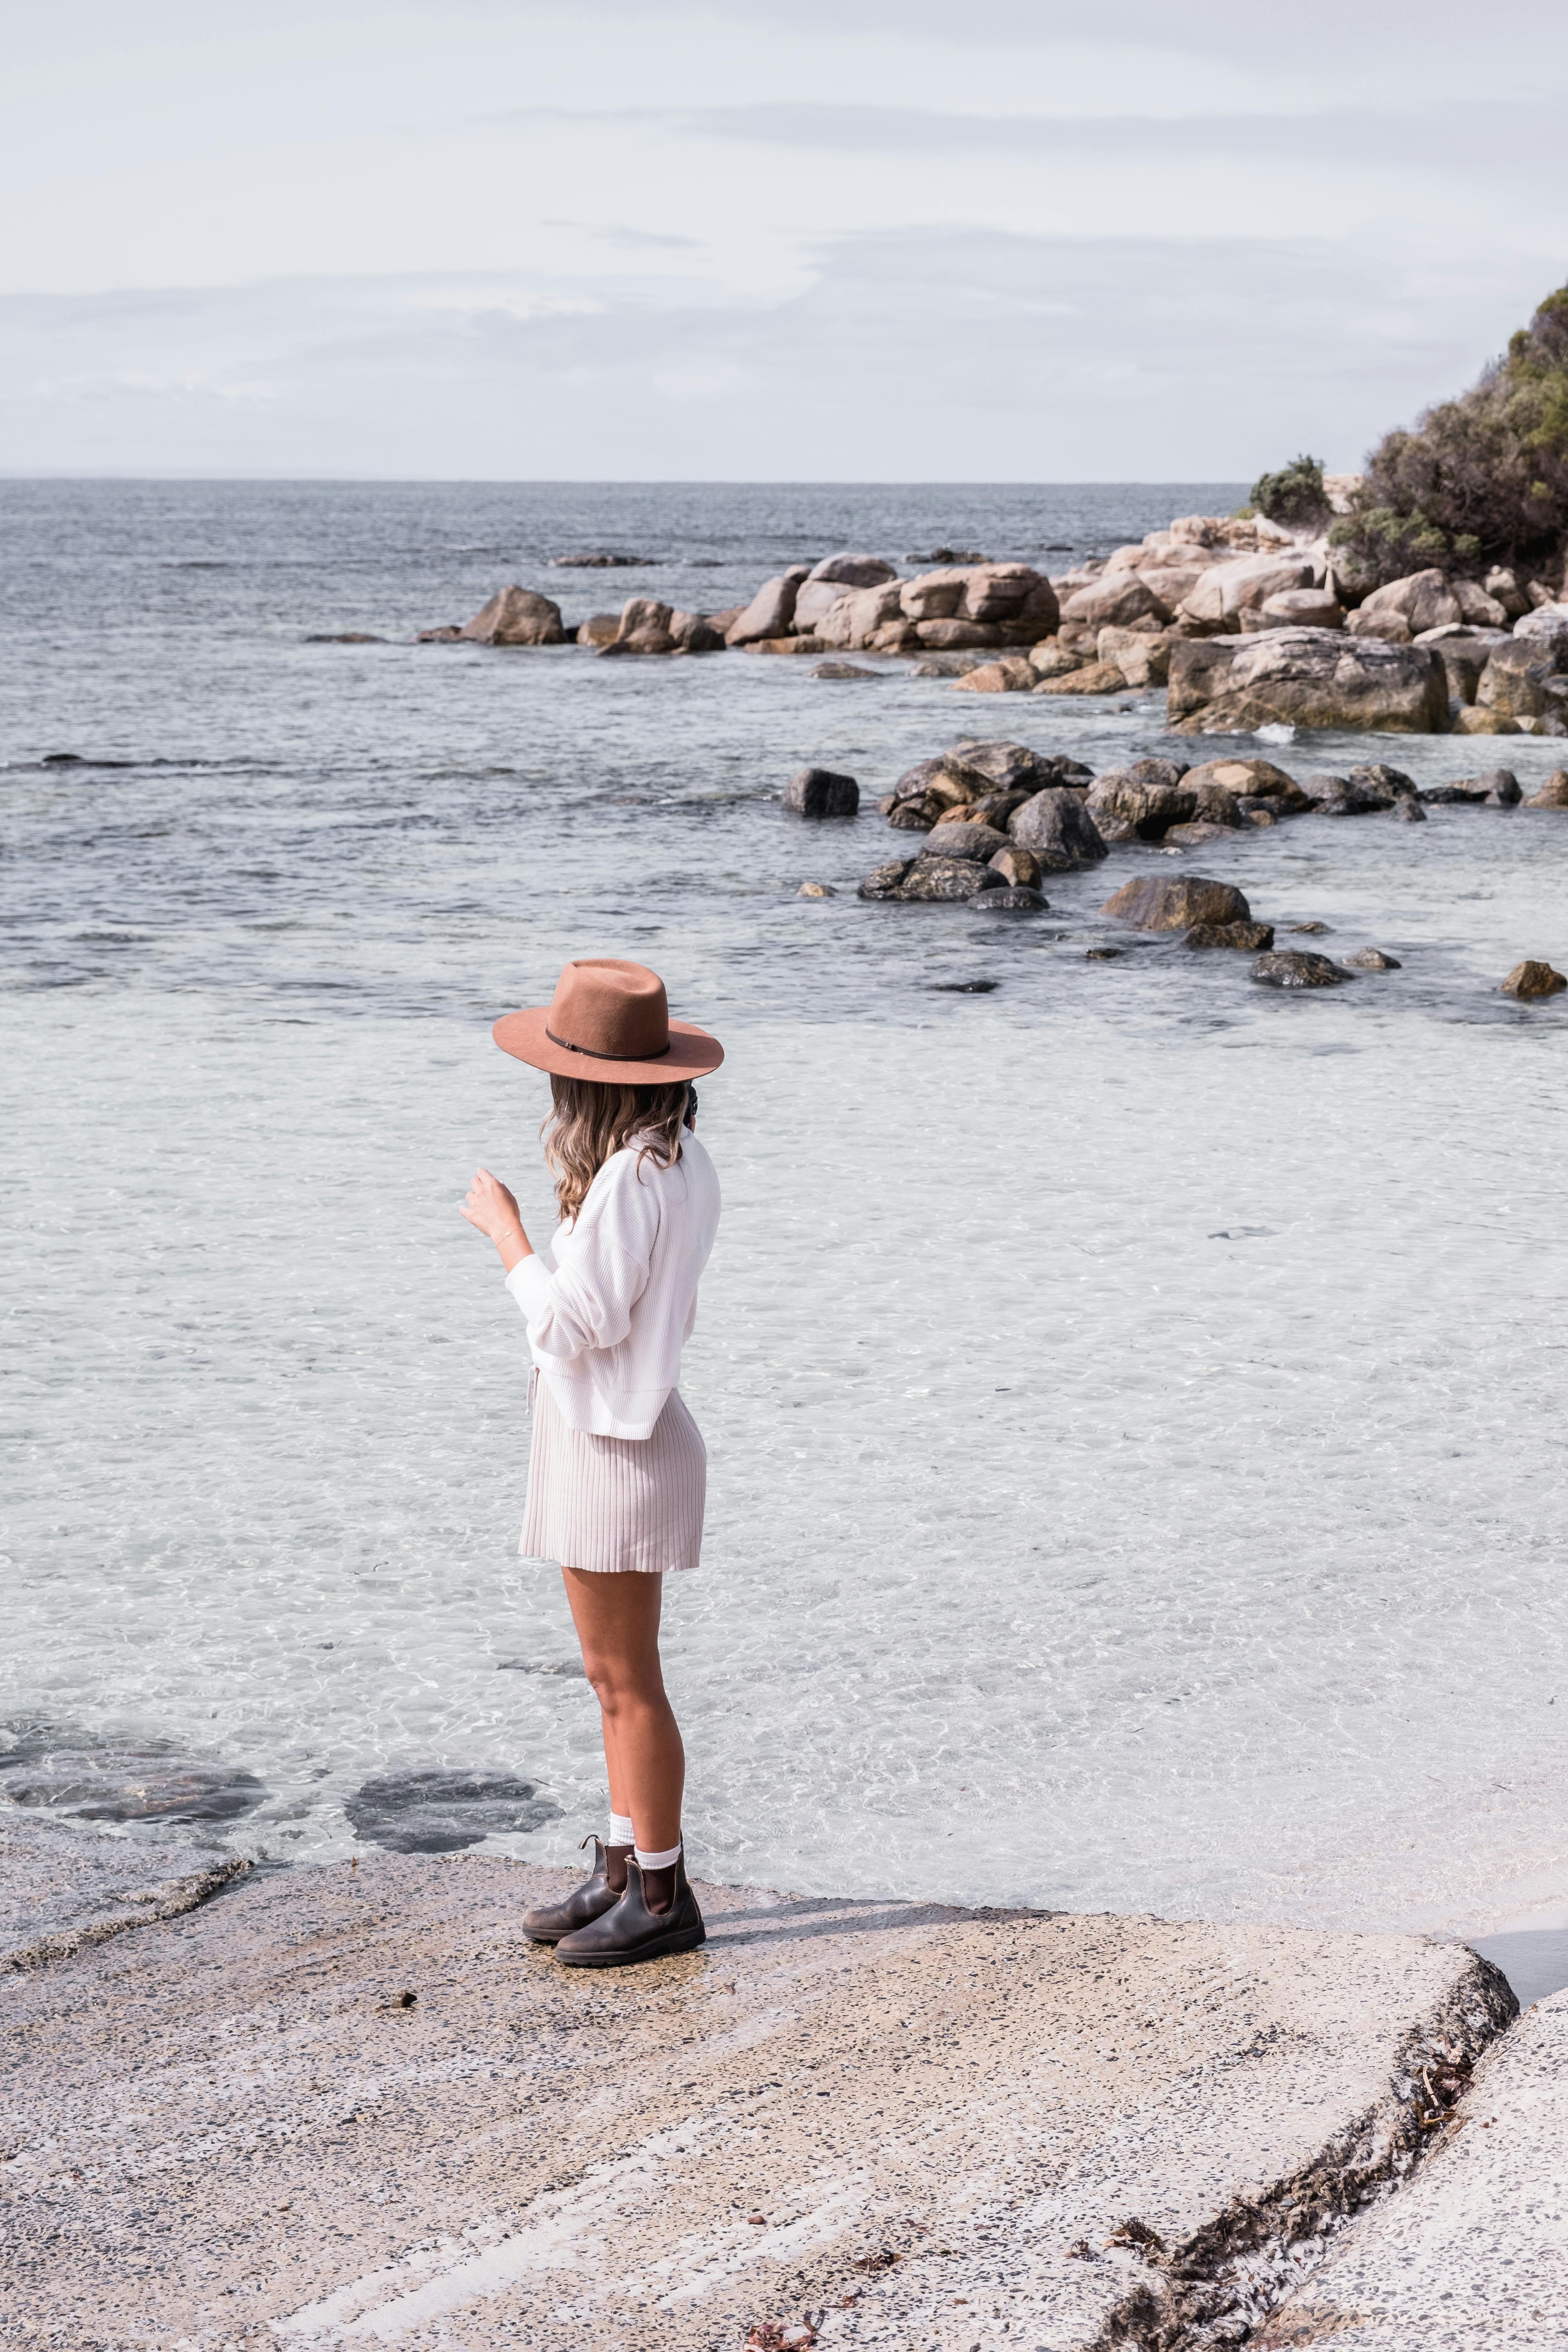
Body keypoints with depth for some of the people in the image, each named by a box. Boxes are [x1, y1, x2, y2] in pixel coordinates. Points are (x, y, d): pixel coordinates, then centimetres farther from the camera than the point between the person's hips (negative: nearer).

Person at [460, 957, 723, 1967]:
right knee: (617, 1677, 16)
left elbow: (572, 1326, -21)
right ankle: (623, 1871, 25)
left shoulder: (629, 1181, -23)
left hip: (614, 1447, -10)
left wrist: (507, 1230, -11)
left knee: (628, 1681, 0)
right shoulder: (683, 1163, 6)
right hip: (625, 1435, 10)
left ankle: (662, 1894, 9)